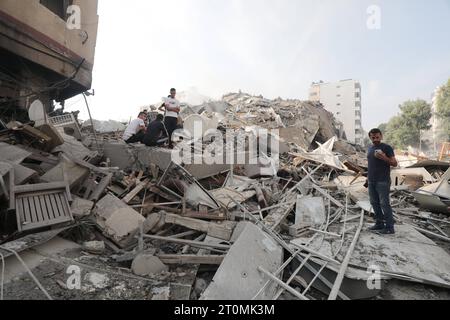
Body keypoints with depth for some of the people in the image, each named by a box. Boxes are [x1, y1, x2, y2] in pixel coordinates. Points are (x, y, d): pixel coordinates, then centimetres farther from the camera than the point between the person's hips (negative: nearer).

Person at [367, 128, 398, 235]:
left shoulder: (387, 148, -5)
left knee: (384, 204, -6)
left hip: (383, 182, -7)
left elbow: (395, 163, -7)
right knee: (374, 203, 10)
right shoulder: (370, 148, 15)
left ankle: (389, 228, 1)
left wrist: (385, 158, -24)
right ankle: (379, 223, 20)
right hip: (371, 181, 7)